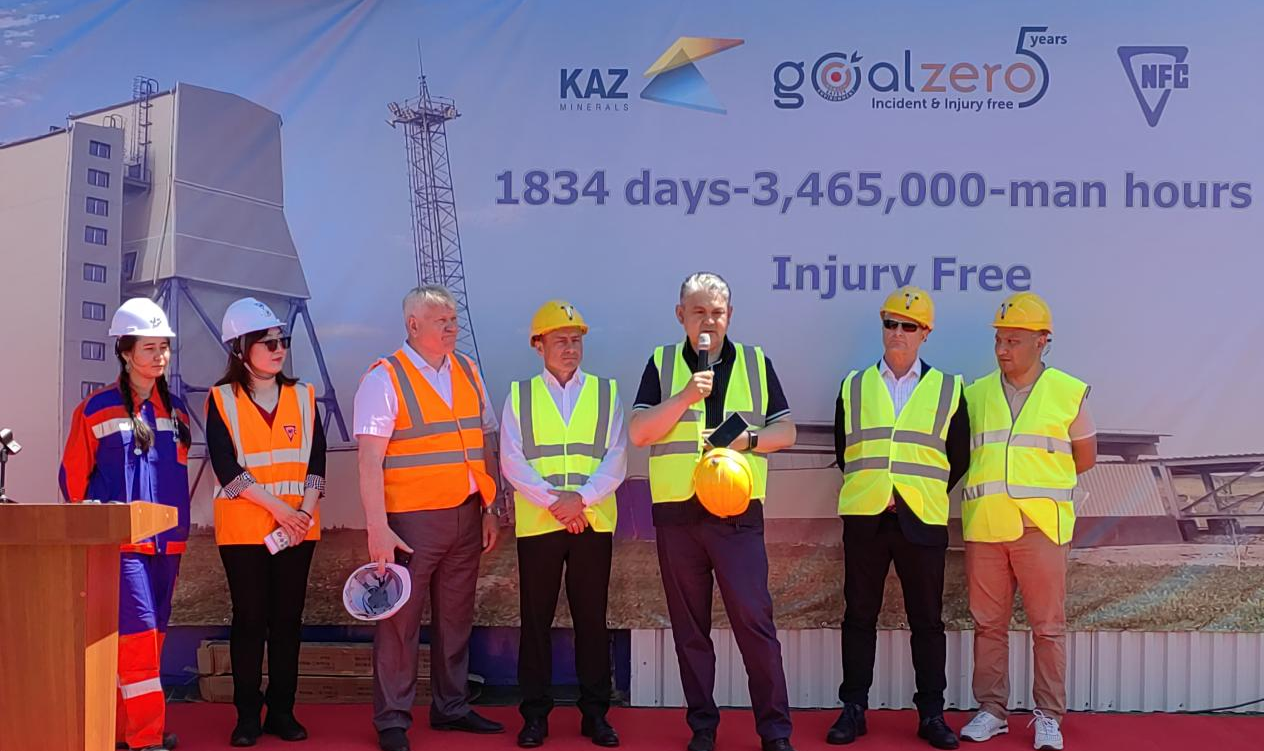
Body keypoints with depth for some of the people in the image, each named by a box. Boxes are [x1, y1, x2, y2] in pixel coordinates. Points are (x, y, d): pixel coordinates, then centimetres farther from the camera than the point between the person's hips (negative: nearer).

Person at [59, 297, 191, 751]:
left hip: (166, 542, 6)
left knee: (152, 634, 8)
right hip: (121, 540, -6)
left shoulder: (175, 409, 12)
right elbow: (73, 476, 1)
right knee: (138, 632, -13)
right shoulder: (97, 409, -3)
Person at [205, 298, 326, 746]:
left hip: (298, 526, 3)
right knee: (250, 619, 1)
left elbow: (316, 458, 4)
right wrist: (278, 508, -16)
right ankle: (247, 716, 10)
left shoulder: (302, 396, 9)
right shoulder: (222, 399, 0)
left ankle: (282, 711, 15)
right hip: (243, 527, -3)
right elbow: (226, 466, -9)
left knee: (288, 618, 6)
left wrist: (305, 509, -11)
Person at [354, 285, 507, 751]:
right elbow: (370, 458, -12)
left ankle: (451, 707, 27)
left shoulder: (468, 372, 11)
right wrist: (377, 527, -18)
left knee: (455, 617, 14)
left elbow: (485, 443, 15)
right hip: (411, 520, -5)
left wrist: (491, 508, 12)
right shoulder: (385, 378, -8)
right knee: (400, 621, 2)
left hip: (465, 516, 6)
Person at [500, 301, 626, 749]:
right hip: (537, 523, 0)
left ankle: (595, 713, 16)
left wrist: (582, 497, -15)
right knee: (536, 620, 5)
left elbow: (617, 459, -1)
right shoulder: (519, 396, 6)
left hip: (594, 522, 1)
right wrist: (553, 501, -15)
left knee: (592, 619, 6)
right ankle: (535, 715, 15)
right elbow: (512, 461, -4)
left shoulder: (606, 393, 8)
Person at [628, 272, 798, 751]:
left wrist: (748, 440, -10)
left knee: (754, 619, -4)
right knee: (689, 626, 8)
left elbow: (785, 431, 9)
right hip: (676, 512, 1)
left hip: (738, 512, -1)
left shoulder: (755, 363, 9)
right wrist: (686, 396, -14)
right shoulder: (662, 364, 7)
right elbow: (638, 432, -3)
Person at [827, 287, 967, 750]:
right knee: (859, 616, 6)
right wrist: (871, 489, 5)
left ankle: (932, 713, 14)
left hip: (922, 521, -1)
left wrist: (925, 494, 4)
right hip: (864, 519, 1)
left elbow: (959, 459, 10)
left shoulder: (947, 390, 7)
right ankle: (853, 709, 14)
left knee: (927, 620, 5)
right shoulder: (853, 387, 10)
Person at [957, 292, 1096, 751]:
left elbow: (1084, 457, 10)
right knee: (988, 623, 8)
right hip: (983, 525, 3)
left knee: (1047, 626, 2)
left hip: (1041, 525, -3)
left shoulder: (1068, 392, 3)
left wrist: (1036, 482, 7)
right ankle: (991, 711, 19)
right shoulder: (975, 393, 10)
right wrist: (991, 482, 5)